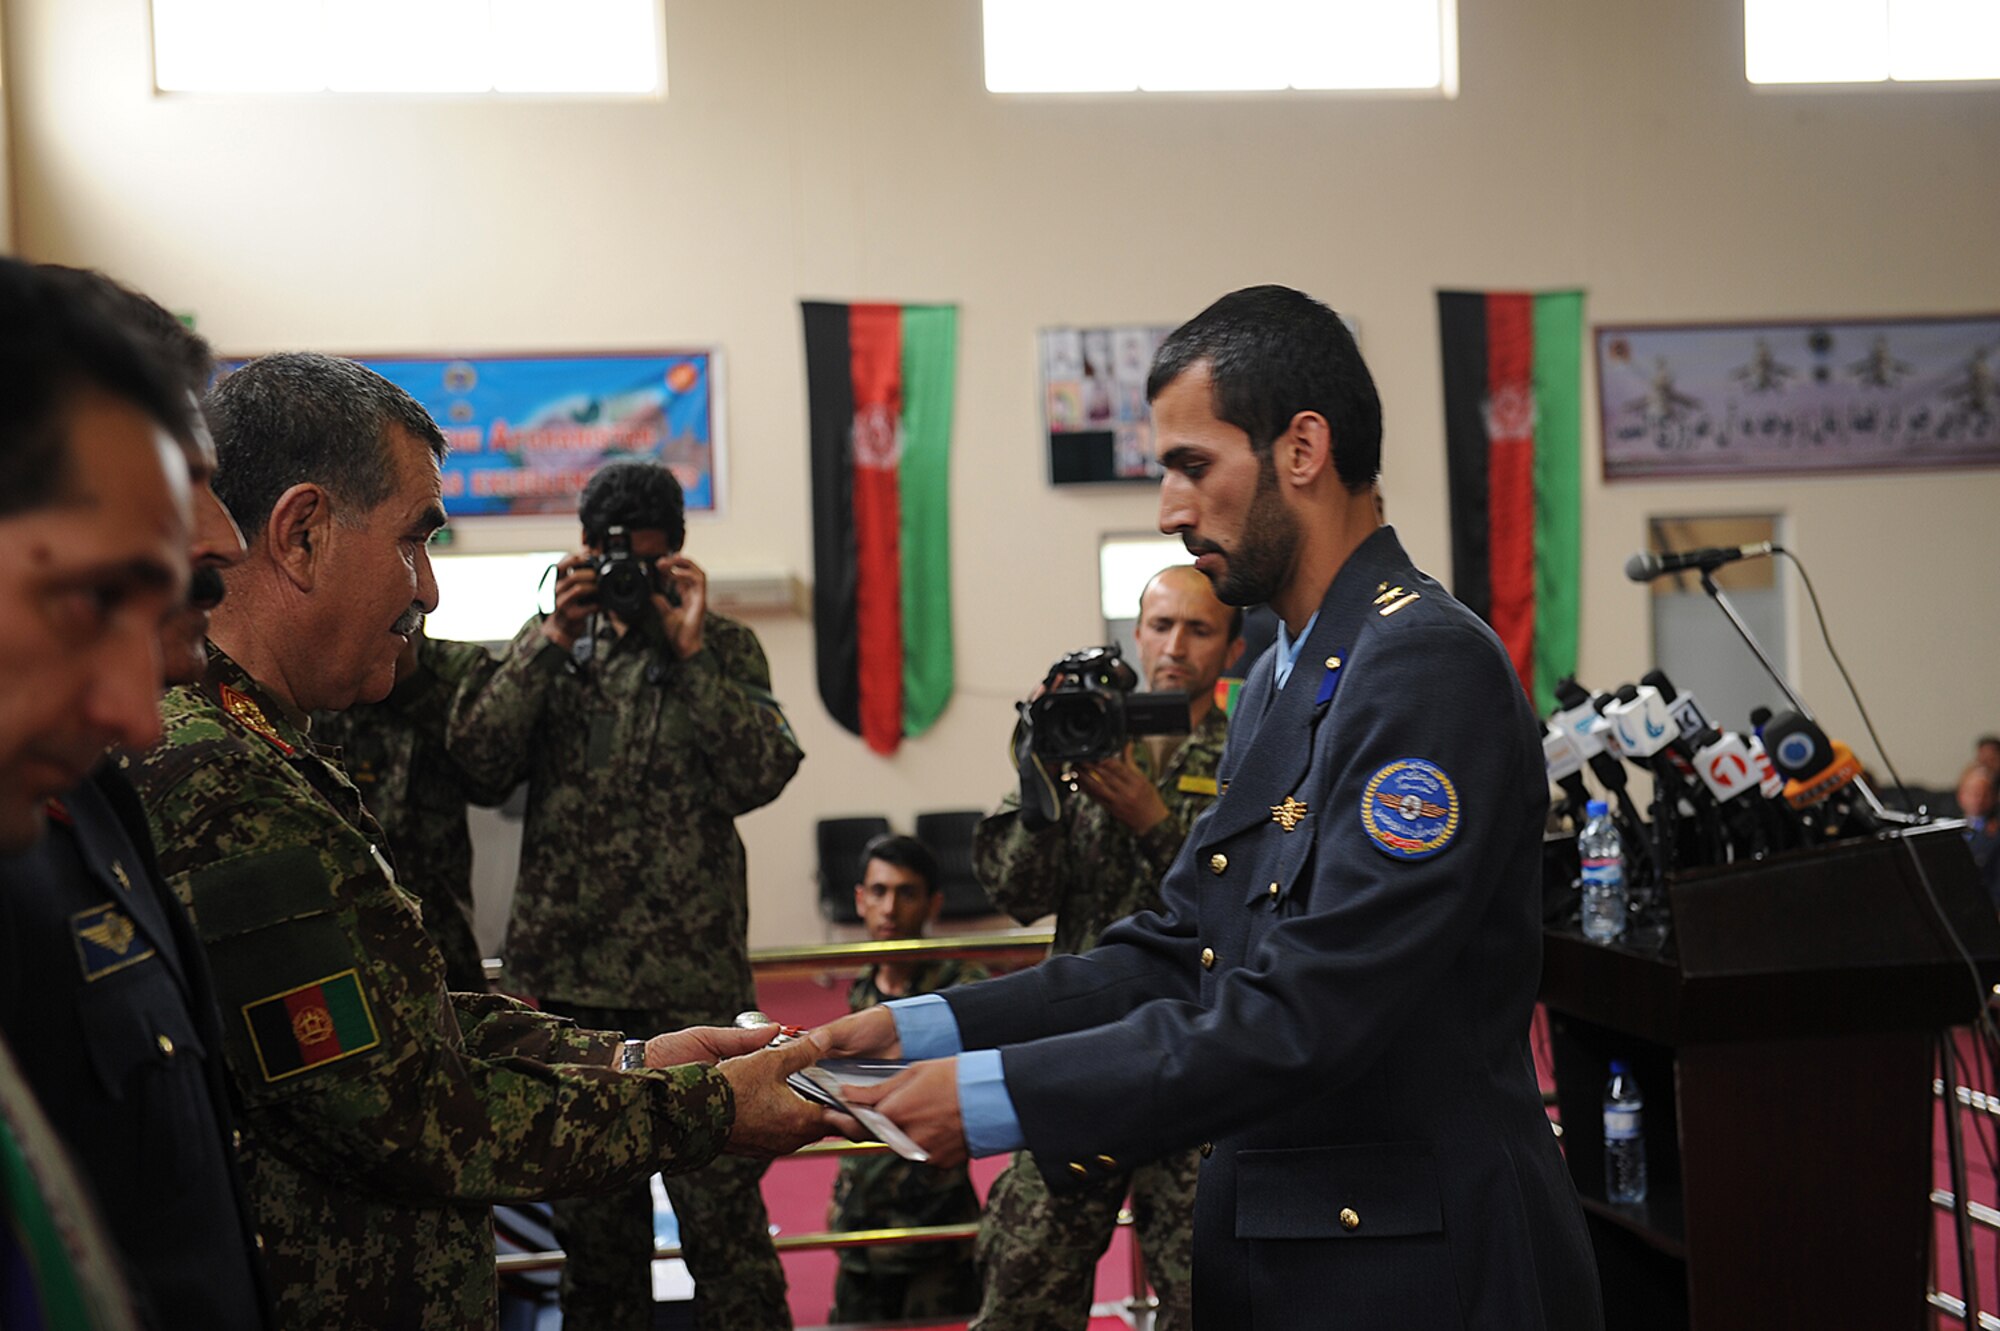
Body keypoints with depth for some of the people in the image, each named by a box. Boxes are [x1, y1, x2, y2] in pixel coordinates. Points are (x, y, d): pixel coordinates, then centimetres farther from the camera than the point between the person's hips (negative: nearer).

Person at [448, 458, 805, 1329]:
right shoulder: (552, 642, 12)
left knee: (721, 1210, -7)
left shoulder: (725, 647, 6)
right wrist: (557, 639, -10)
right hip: (567, 973, 3)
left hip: (693, 982, -3)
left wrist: (690, 649, -12)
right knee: (591, 1214, 12)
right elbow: (477, 753, -3)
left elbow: (762, 775, -8)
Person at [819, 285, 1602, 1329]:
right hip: (1264, 1246, 8)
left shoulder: (1431, 670, -18)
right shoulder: (1279, 684, 13)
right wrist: (921, 1031, 0)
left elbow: (1305, 1018, -25)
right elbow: (1177, 958, 10)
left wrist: (994, 1098, -23)